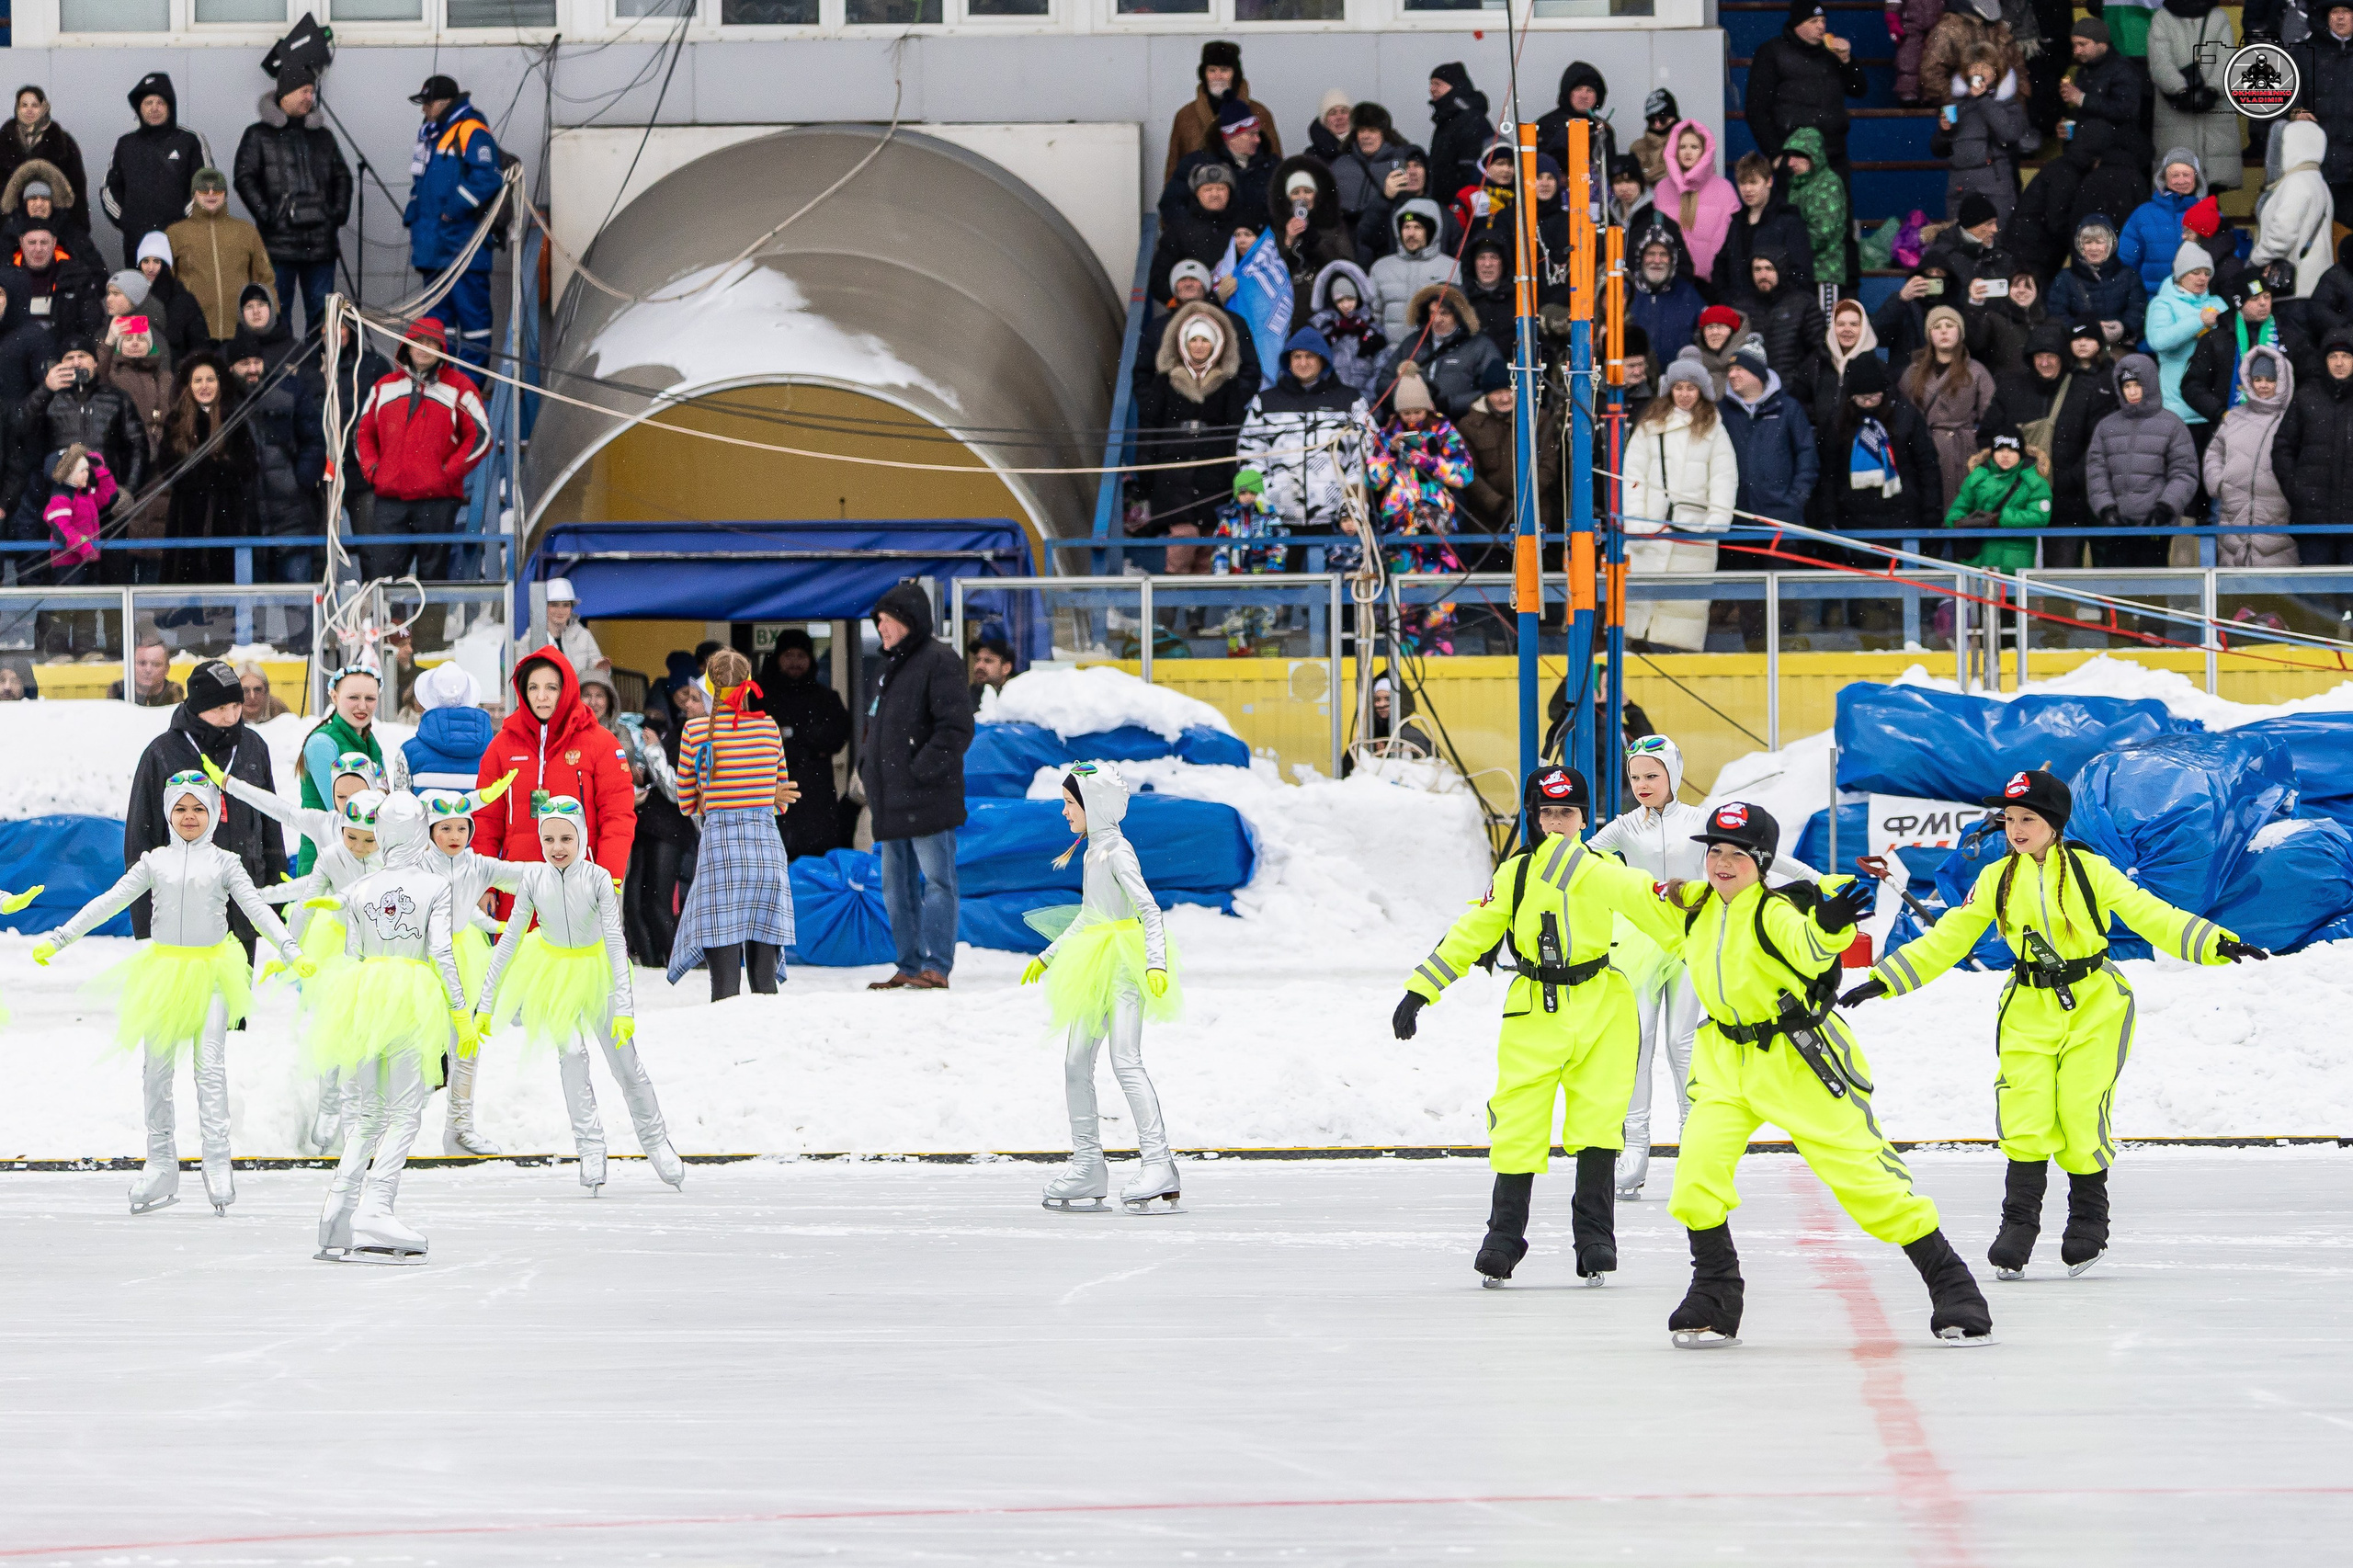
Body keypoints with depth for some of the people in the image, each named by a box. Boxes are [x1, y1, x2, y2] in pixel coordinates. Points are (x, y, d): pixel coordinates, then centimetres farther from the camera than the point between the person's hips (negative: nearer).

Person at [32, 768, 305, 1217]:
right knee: (157, 1070, 4)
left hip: (211, 972, -2)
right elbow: (108, 903, 9)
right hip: (164, 970, 2)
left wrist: (290, 951, -10)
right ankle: (161, 1165, 11)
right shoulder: (155, 862, 9)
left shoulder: (224, 863, 5)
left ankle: (217, 1163, -12)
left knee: (210, 1067, -11)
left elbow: (257, 909, 1)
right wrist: (57, 939, 6)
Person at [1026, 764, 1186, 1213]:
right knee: (1075, 1062, 10)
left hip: (1125, 965, -10)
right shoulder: (1094, 851, 17)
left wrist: (1156, 962, -31)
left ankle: (1158, 1164, -24)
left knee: (1125, 1060, -19)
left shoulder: (1117, 851, -12)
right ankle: (1087, 1166, 17)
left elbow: (1149, 907, -20)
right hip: (1095, 972, 10)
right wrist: (1048, 957, 33)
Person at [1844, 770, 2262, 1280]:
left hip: (2094, 1008, -2)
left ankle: (2089, 1220, 14)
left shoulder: (2089, 871, -7)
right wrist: (1884, 980, 1)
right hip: (2030, 1010, 2)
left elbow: (2151, 915, -9)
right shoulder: (1997, 880, 2)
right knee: (2024, 1120, -10)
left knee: (2082, 1116, -7)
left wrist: (2217, 944, -21)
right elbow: (1947, 939, 6)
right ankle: (2018, 1225, 3)